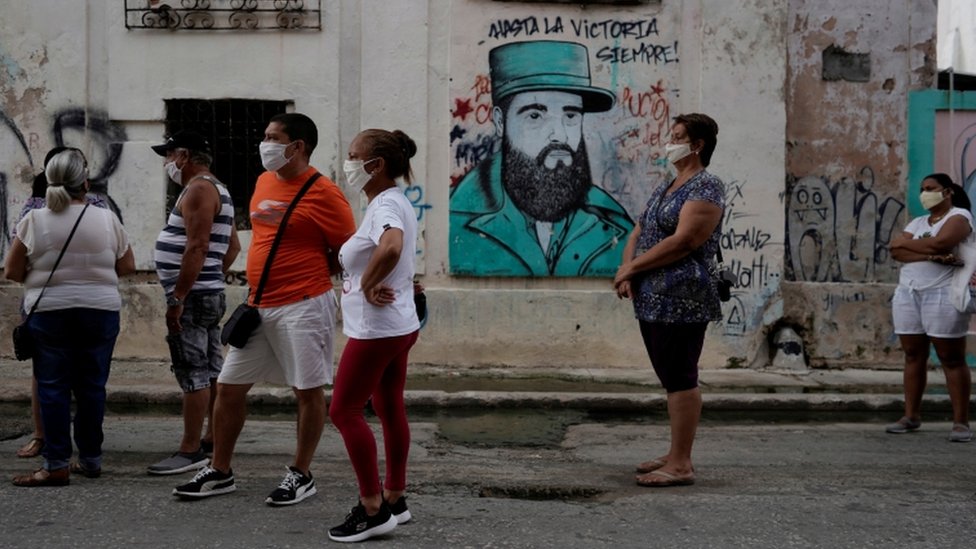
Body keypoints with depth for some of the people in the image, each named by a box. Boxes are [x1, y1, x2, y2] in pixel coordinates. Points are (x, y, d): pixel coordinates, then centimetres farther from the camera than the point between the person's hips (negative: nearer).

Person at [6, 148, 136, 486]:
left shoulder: (34, 221, -5)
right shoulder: (107, 220, -3)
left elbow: (12, 272, -2)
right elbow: (127, 266, 5)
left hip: (49, 313, -1)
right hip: (101, 311, 1)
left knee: (53, 388, 3)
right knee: (91, 386, 9)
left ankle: (57, 465, 0)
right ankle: (91, 459, 16)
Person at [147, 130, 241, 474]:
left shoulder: (199, 189, -13)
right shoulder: (217, 191, 19)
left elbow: (197, 247, -22)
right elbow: (232, 246, 24)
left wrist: (177, 298, -23)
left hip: (193, 296, -11)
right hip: (210, 293, 11)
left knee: (193, 374, -9)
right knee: (211, 371, 13)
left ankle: (190, 451, -8)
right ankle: (213, 440, 20)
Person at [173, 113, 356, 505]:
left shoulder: (323, 194, -12)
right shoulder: (264, 182, 11)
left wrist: (309, 273, -2)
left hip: (302, 307, -8)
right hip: (259, 306, 8)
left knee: (308, 391, 3)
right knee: (229, 386, 9)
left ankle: (300, 475, 16)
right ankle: (219, 472, 21)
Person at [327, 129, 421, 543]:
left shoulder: (384, 206, -20)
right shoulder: (395, 203, 11)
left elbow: (390, 248, -42)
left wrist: (368, 285, -27)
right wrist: (375, 283, 11)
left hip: (377, 329, -10)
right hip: (398, 325, 10)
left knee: (344, 410, -3)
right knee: (390, 409, 16)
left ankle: (373, 509, 1)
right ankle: (394, 500, 25)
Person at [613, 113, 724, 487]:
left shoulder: (706, 188, -9)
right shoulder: (665, 188, 20)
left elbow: (684, 241, -19)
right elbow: (638, 233, 18)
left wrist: (632, 268, -13)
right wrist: (627, 268, -3)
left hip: (682, 299, -9)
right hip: (652, 300, 9)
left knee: (680, 378, -8)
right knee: (671, 378, 13)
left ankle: (680, 465, -6)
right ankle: (676, 455, 20)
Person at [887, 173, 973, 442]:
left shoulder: (959, 216, 0)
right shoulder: (917, 223, 17)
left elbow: (940, 242, -19)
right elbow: (895, 252, 1)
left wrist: (906, 243, -2)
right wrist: (931, 255, -15)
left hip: (943, 295, -6)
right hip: (907, 294, 6)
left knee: (952, 359, -5)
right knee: (913, 356, 6)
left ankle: (961, 422, -4)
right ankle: (911, 416, 10)